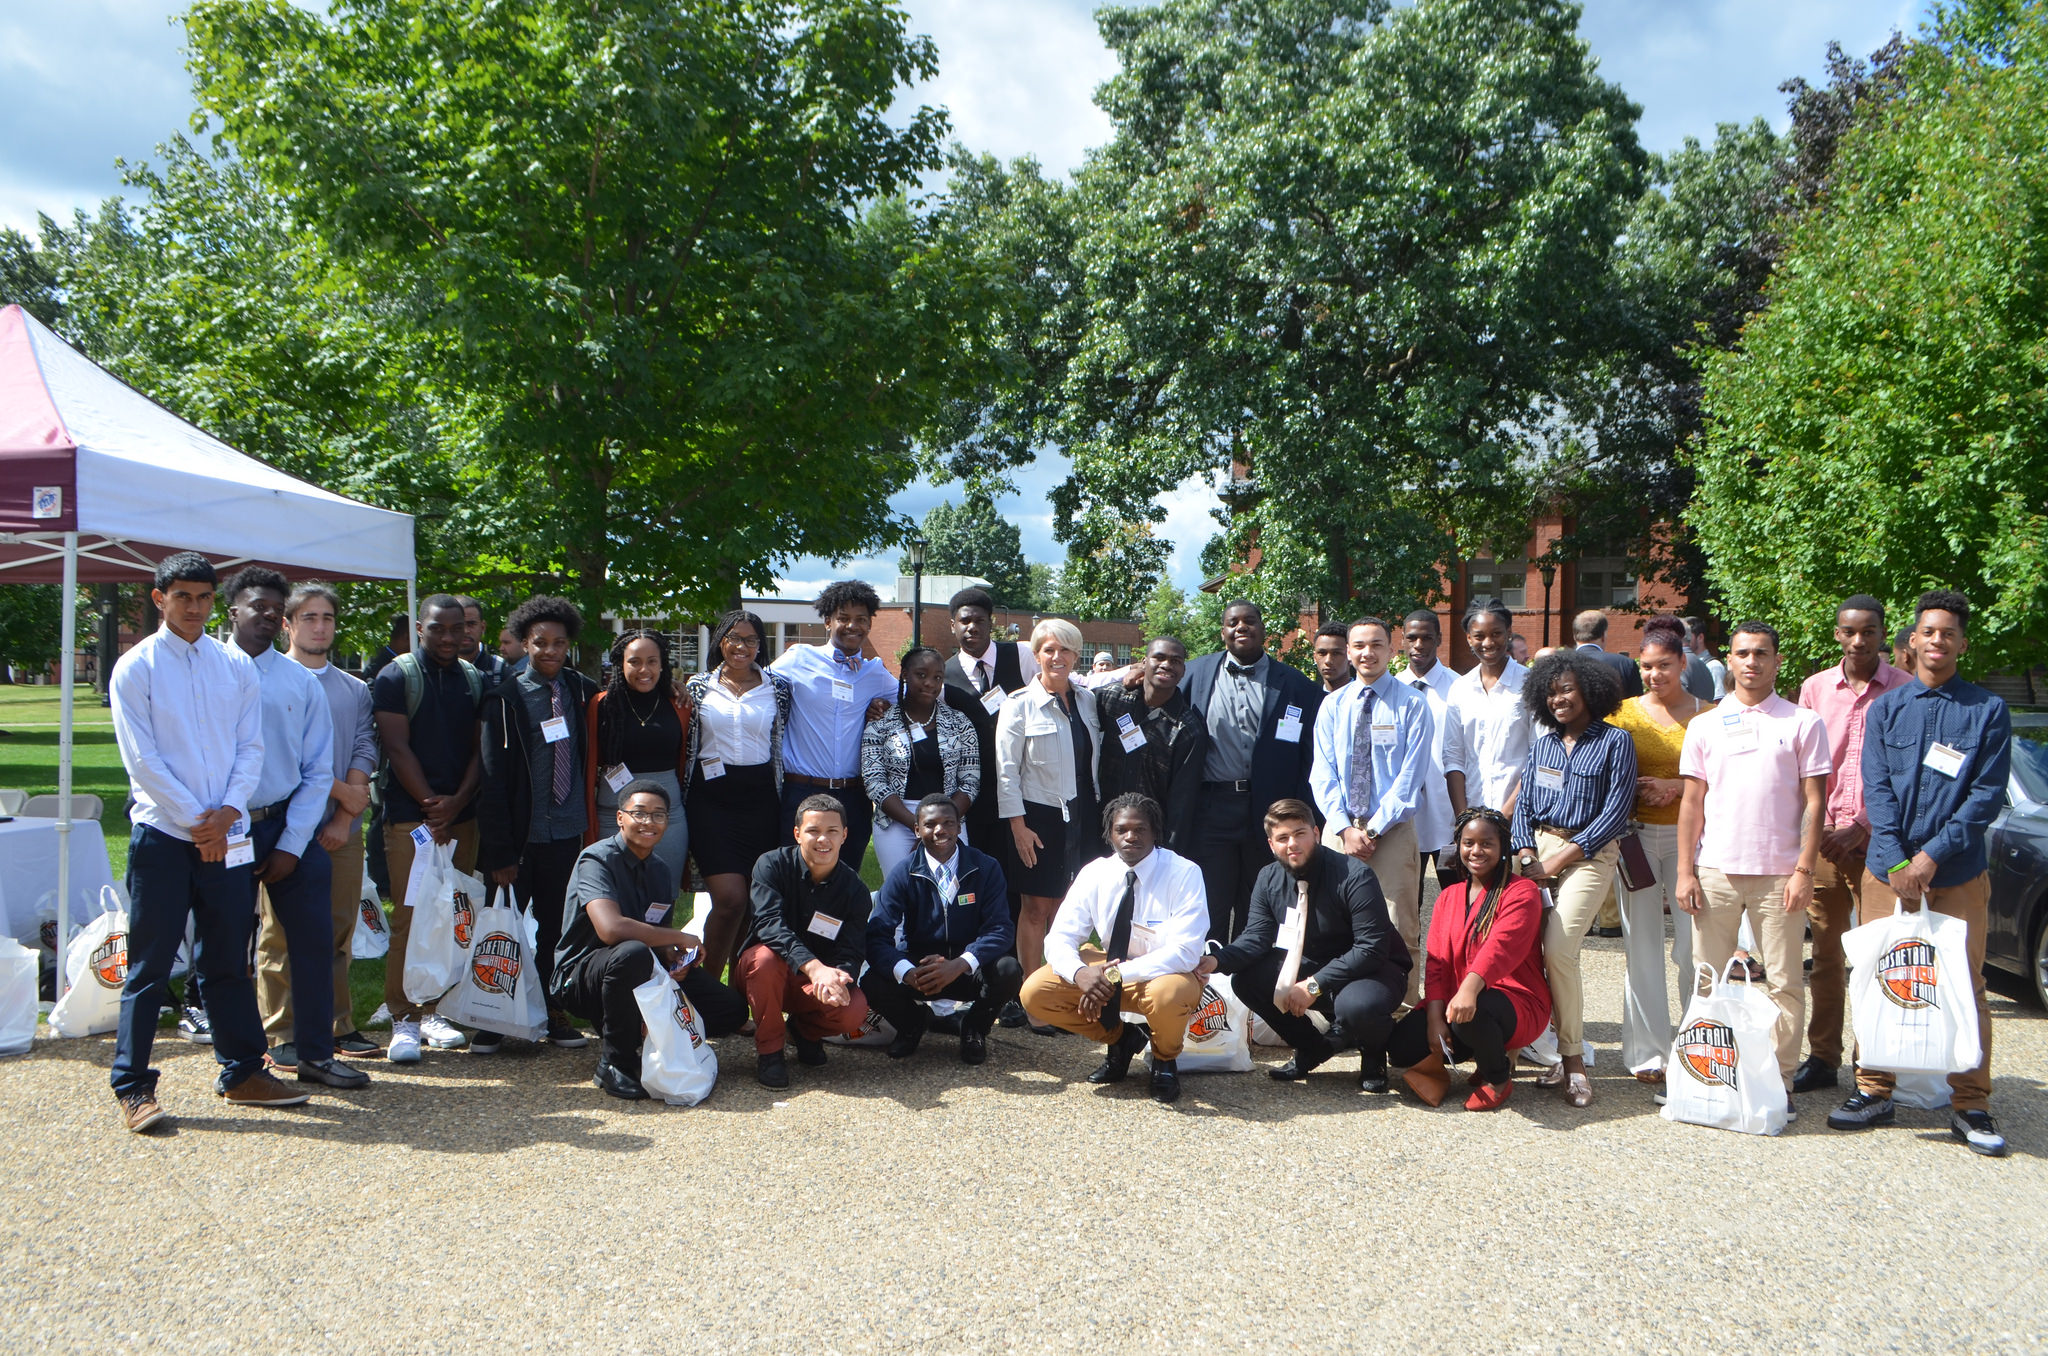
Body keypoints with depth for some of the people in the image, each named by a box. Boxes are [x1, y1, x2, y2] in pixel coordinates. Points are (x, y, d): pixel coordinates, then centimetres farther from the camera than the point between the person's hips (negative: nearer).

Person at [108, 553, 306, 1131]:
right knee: (149, 965, 0)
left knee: (228, 959, 12)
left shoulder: (237, 666, 9)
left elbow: (252, 747, 6)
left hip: (226, 836, 4)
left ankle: (242, 1071, 22)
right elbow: (141, 759, -8)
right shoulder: (135, 668, -2)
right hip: (162, 836, -4)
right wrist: (195, 821, -11)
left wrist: (227, 813, -8)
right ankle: (132, 1087, 8)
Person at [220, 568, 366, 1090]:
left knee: (314, 938, 3)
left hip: (289, 826, 2)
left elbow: (318, 770, 5)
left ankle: (314, 1053, 17)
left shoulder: (301, 682, 6)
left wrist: (292, 845, -2)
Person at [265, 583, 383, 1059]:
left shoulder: (354, 689, 16)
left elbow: (364, 751, 8)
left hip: (342, 829, 5)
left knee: (339, 931, 7)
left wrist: (344, 819, -5)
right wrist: (340, 791, -9)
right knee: (282, 933, -1)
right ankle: (281, 1034, 4)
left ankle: (339, 1027, 14)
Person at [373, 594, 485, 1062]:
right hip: (410, 817, -4)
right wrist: (431, 805, -10)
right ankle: (404, 1019, 0)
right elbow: (398, 749, -6)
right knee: (409, 918, -6)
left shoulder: (474, 680, 13)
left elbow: (481, 749, 9)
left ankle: (435, 1010, 14)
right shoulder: (395, 677, 0)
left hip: (462, 816, 4)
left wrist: (457, 802, -5)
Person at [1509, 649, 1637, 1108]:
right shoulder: (1542, 744, 16)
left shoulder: (1614, 742, -1)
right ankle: (1564, 1055, 5)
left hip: (1589, 854, -5)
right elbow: (1523, 804, 15)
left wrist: (1559, 859, -9)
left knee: (1559, 949, -18)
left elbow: (1616, 810, -7)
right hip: (1540, 849, 5)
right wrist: (1526, 858, -2)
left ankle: (1573, 1061, -8)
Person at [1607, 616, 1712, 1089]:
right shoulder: (1624, 711, 6)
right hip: (1636, 834, 1)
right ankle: (1648, 1053, 11)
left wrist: (1676, 787, -12)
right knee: (1642, 946, 4)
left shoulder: (1705, 713, 3)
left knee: (1693, 947, -4)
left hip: (1689, 836, -1)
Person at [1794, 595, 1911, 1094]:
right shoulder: (1815, 688, 10)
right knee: (1826, 953, 8)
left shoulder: (1905, 690, 0)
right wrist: (1814, 828, 2)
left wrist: (1860, 828, -8)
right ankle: (1822, 1057, 15)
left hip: (1876, 839, -3)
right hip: (1823, 837, 3)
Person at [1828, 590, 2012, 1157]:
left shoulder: (1988, 711, 2)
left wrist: (1932, 855, -12)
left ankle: (1970, 1107, 11)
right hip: (1886, 869, 2)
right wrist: (1896, 862, -11)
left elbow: (1988, 795, -4)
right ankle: (1874, 1092, 17)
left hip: (1958, 875, -1)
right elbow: (1876, 788, 0)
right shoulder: (1886, 707, 7)